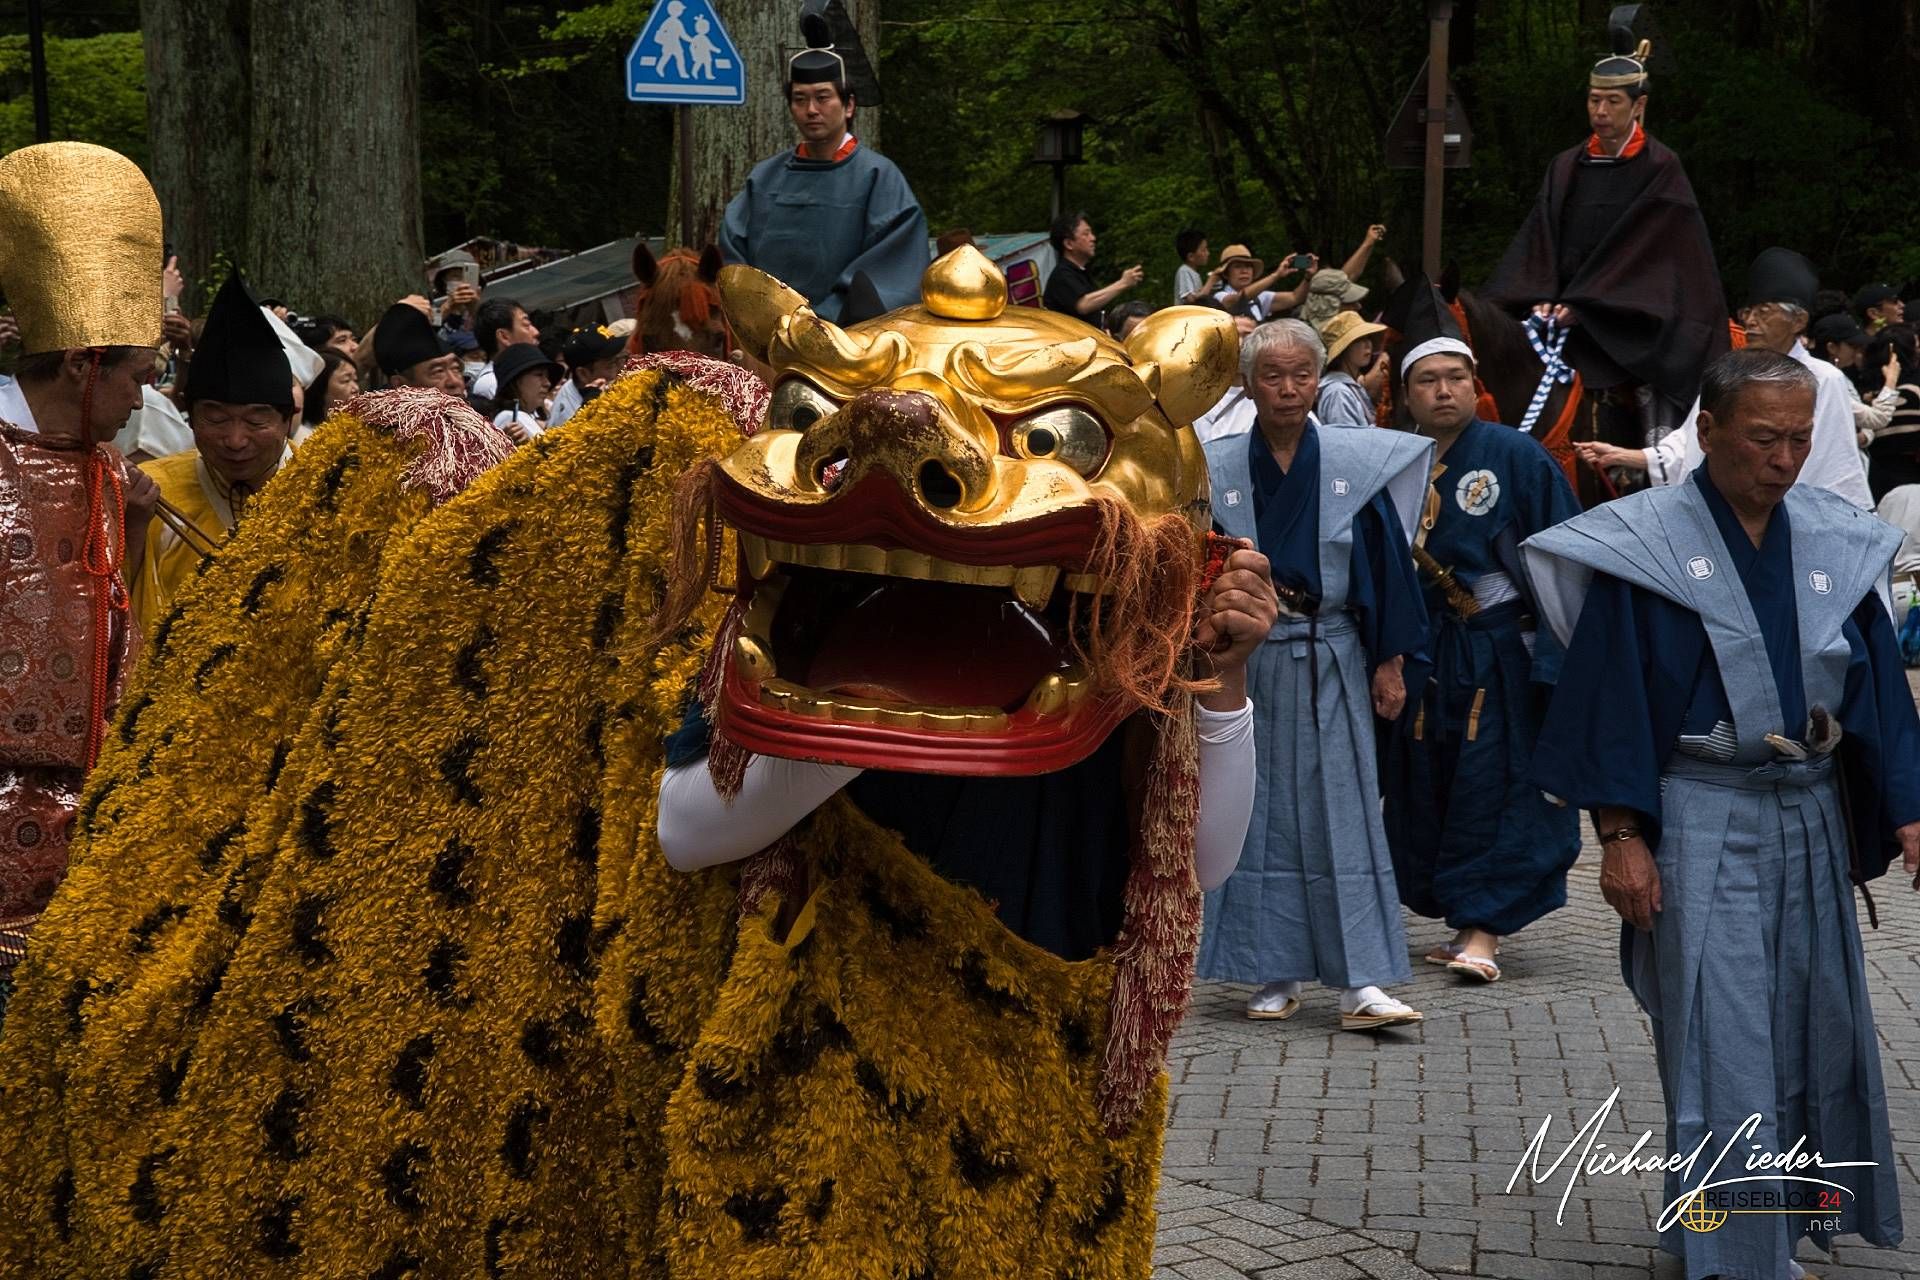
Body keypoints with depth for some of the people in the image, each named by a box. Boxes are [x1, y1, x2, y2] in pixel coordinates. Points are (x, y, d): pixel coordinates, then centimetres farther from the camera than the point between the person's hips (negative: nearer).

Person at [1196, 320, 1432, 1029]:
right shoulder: (1215, 470, 2)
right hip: (1245, 663, 0)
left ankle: (1360, 981, -5)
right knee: (1260, 813, 4)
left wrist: (1390, 660, 0)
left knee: (1342, 813, -4)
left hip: (1332, 663, 0)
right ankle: (1273, 973, 11)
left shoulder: (1357, 465, 2)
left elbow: (1387, 563, 3)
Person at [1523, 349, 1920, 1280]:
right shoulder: (1647, 546, -8)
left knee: (1816, 1031, 12)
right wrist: (1620, 834, -12)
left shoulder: (1836, 542, 6)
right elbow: (1612, 694, -7)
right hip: (1702, 827, -5)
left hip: (1811, 818, 5)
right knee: (1723, 1051, -6)